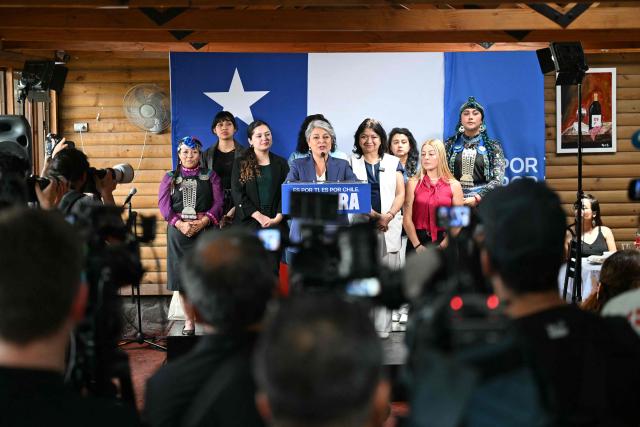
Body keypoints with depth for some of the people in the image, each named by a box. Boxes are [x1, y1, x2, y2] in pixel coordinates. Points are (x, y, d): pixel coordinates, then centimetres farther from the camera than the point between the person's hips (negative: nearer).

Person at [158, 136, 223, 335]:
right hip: (179, 232, 1)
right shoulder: (170, 178, 13)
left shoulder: (210, 176, 10)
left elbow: (218, 203, 0)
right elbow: (163, 204, 1)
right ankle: (189, 322, 10)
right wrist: (180, 224, -14)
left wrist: (202, 222, -15)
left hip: (205, 230, -1)